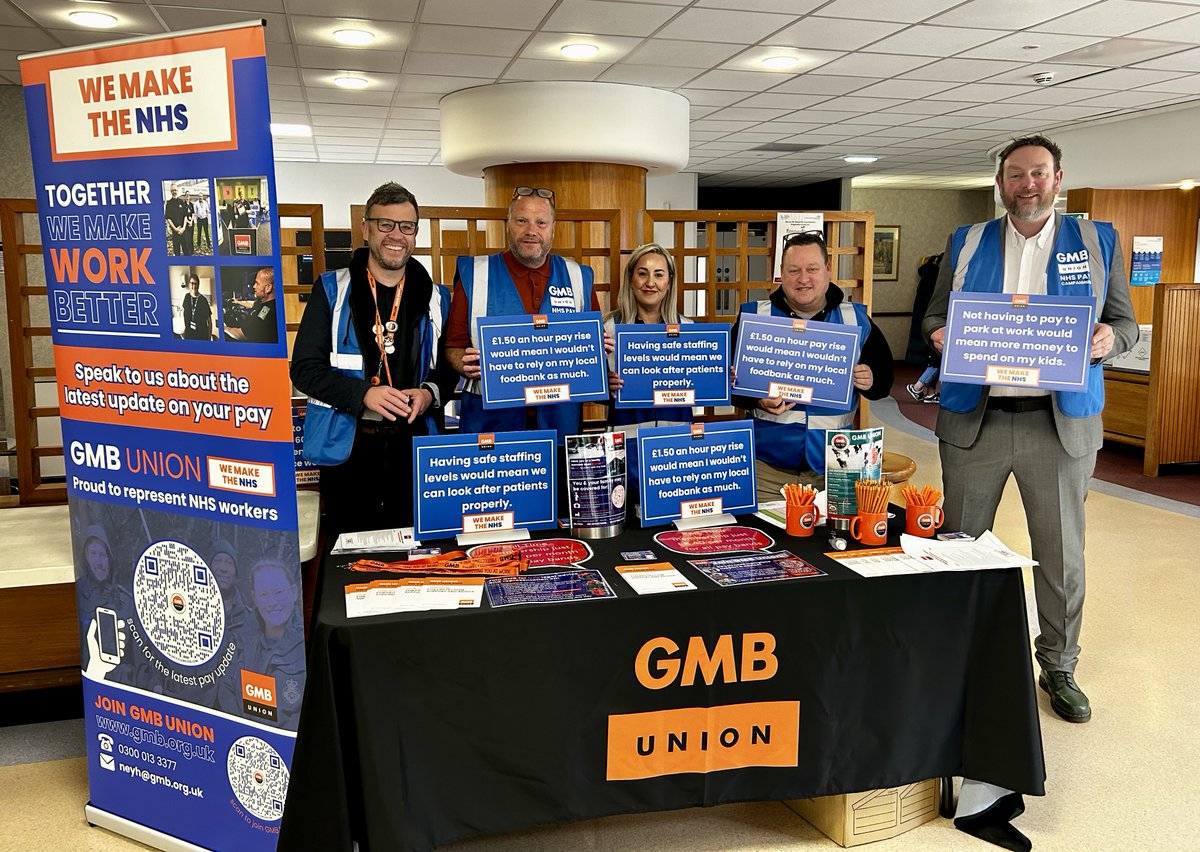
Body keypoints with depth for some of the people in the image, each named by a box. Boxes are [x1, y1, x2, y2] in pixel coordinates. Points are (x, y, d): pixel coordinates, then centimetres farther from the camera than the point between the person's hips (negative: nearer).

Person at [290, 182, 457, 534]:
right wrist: (363, 393, -18)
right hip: (348, 448, -2)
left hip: (414, 447, 2)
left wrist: (431, 393, -9)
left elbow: (450, 368, 15)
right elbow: (304, 368, -3)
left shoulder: (435, 298, 10)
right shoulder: (332, 290, 3)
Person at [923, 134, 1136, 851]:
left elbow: (1126, 320, 7)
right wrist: (940, 335, -12)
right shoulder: (967, 243, 8)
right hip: (975, 420, 1)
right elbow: (935, 315, 10)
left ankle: (1059, 668, 27)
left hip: (1062, 422, 0)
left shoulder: (1098, 241, 6)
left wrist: (1110, 338, -15)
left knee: (1062, 556, 9)